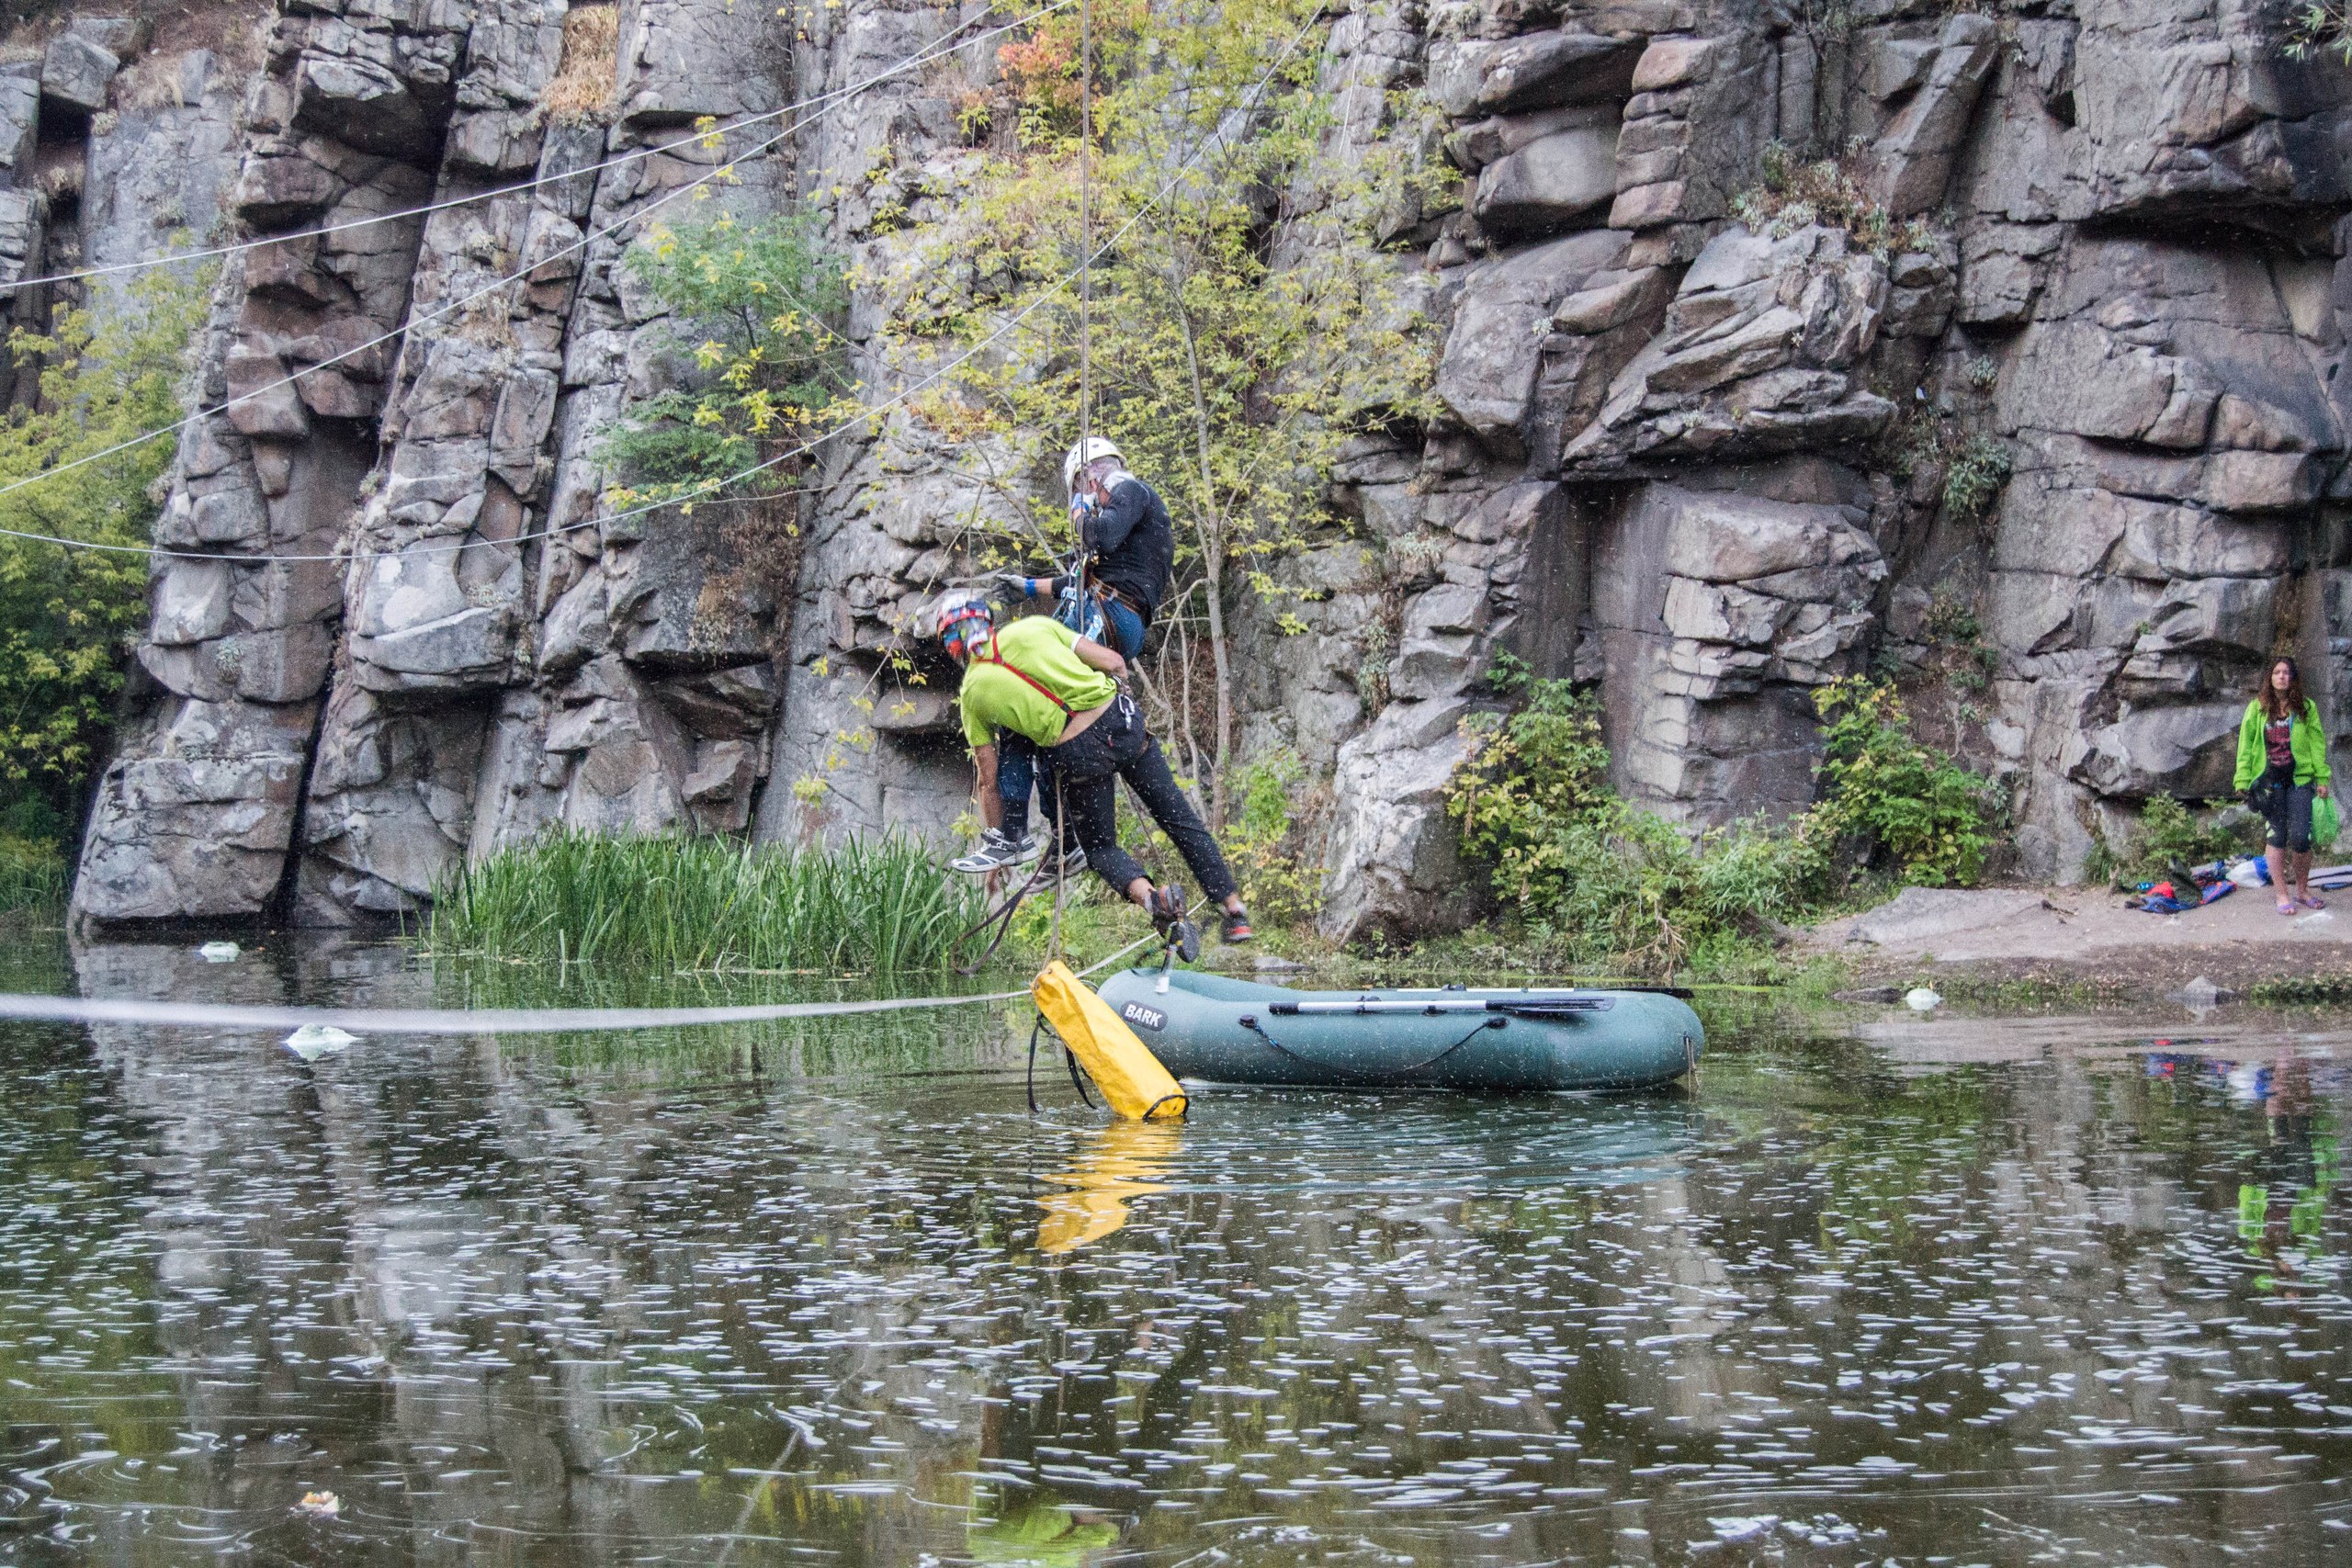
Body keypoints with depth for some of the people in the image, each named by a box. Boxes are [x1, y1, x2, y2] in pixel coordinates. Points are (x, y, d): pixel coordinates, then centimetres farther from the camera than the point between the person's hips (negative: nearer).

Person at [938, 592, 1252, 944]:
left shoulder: (972, 694, 8)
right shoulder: (1033, 627, 8)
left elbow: (989, 783, 11)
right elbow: (1114, 662, 7)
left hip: (1076, 755, -2)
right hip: (1121, 719, 2)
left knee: (1099, 847, 19)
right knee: (1181, 820, 17)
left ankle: (1148, 895, -10)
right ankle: (1235, 909, 16)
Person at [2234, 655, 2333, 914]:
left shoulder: (2306, 707, 5)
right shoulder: (2258, 708, 4)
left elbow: (2317, 743, 5)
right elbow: (2246, 744, 4)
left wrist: (2322, 778, -1)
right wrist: (2243, 779, -2)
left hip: (2299, 779, 0)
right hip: (2269, 780, 0)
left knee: (2300, 838, -6)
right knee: (2277, 837, 0)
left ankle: (2302, 890, 14)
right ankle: (2282, 895, 7)